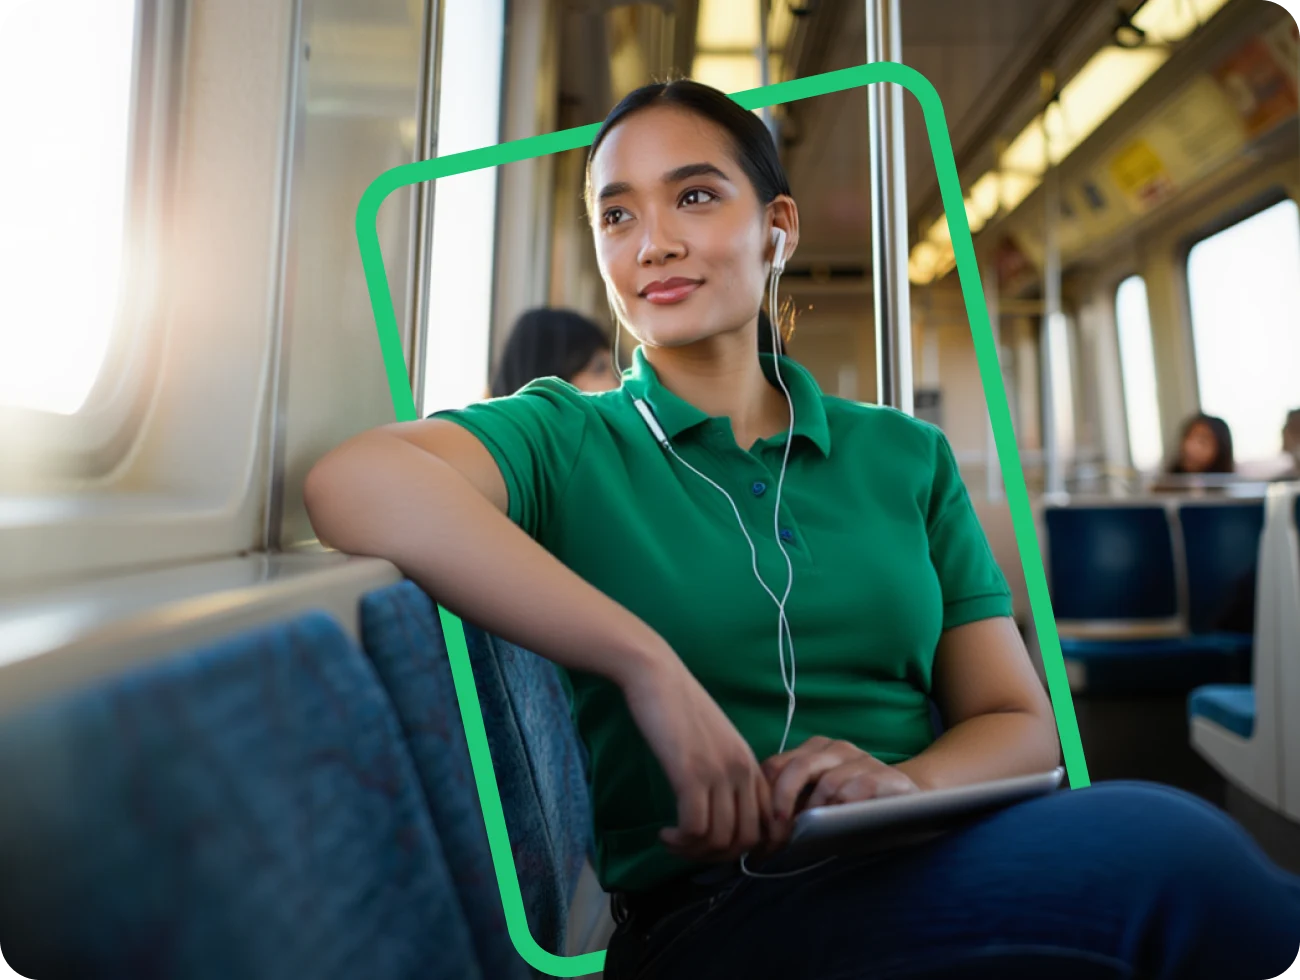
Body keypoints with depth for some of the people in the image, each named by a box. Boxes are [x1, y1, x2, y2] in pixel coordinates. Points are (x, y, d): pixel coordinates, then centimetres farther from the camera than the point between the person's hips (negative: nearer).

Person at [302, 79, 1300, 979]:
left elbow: (1019, 722, 9)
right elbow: (356, 484, -20)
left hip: (937, 876, 5)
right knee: (1157, 844, -29)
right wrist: (648, 666, -25)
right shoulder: (564, 439, 1)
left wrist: (908, 781, -13)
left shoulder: (908, 456, 11)